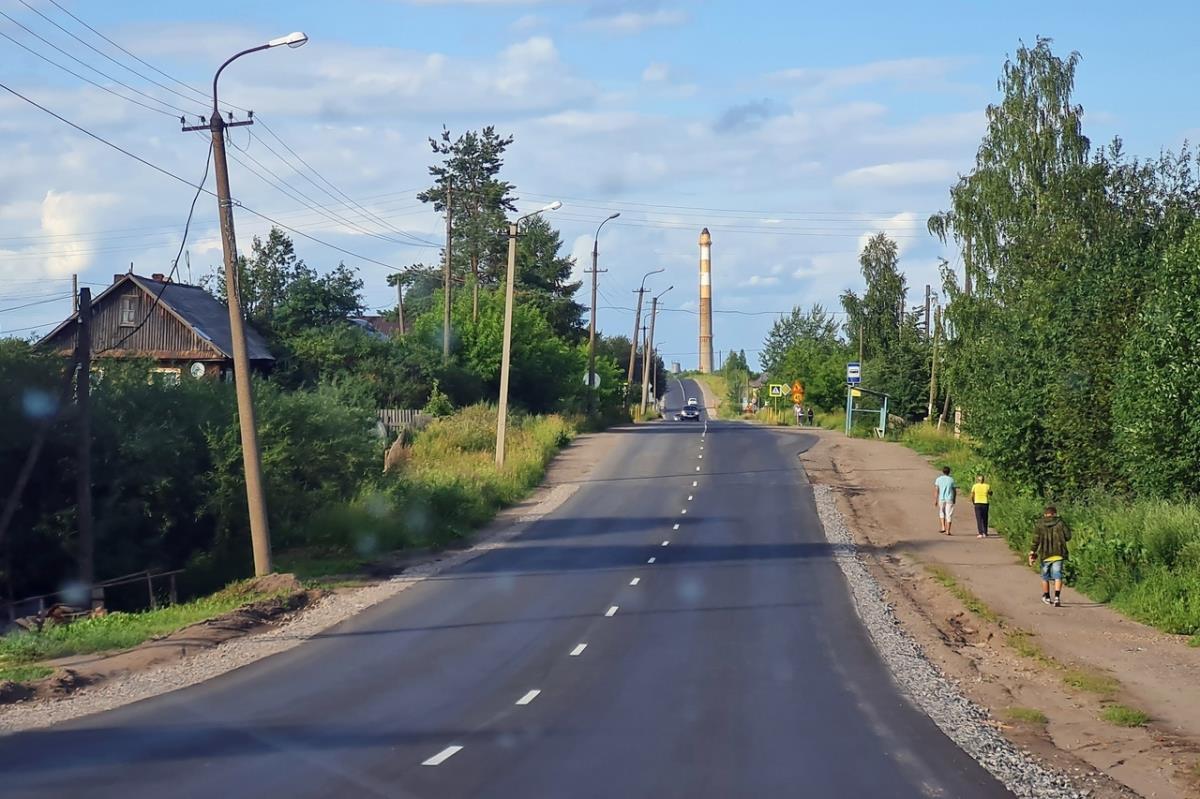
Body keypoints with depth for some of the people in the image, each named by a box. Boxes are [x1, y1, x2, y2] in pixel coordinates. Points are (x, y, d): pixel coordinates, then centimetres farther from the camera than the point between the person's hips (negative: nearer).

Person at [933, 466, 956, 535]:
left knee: (941, 513, 20)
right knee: (948, 515, 3)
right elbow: (955, 491, 7)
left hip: (941, 499, 0)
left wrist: (935, 500, -4)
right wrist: (954, 500, 19)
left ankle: (943, 527, 7)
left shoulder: (938, 479, 0)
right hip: (949, 499, 0)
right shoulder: (951, 480, 2)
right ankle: (947, 531, 1)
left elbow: (936, 490, -5)